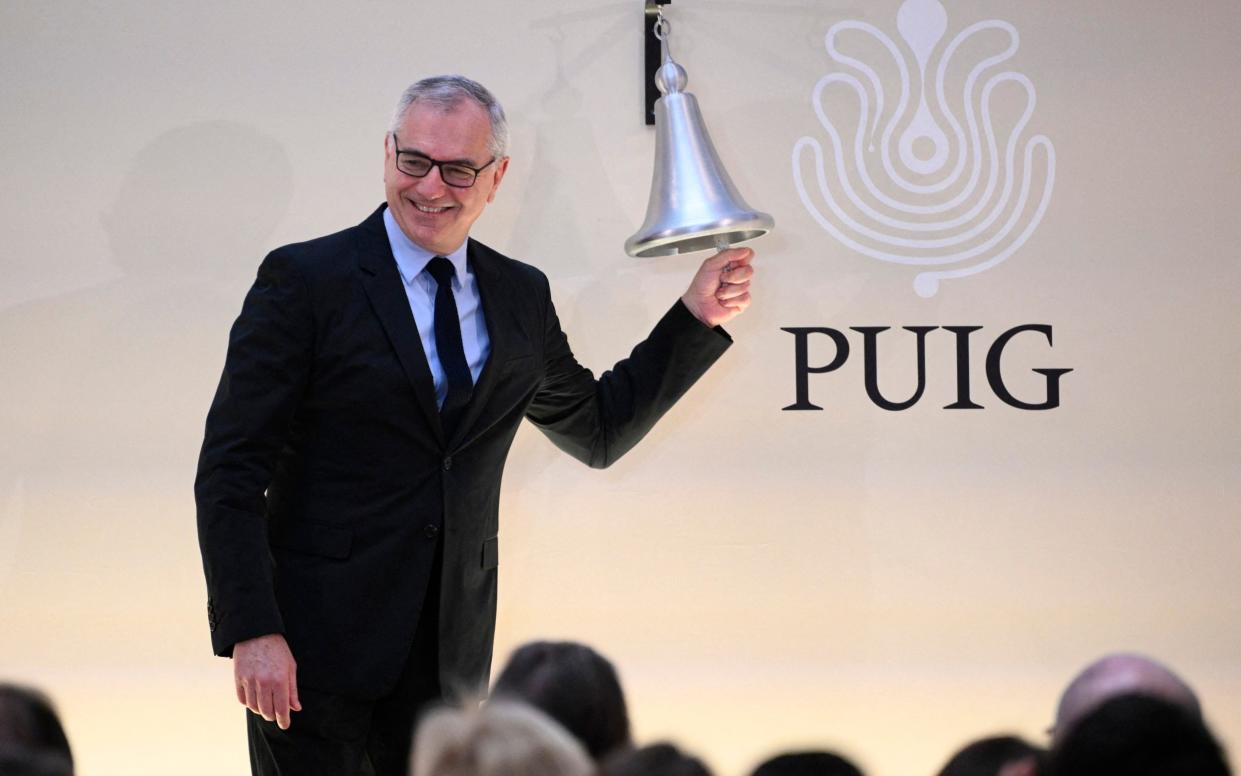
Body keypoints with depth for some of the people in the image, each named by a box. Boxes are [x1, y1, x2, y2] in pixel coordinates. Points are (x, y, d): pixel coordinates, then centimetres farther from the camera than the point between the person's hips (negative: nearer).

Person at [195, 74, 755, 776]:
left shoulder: (521, 297, 11)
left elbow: (598, 430, 25)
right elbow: (230, 474, -8)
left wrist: (697, 317, 15)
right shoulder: (306, 281, -5)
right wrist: (251, 632, -17)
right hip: (317, 651, -4)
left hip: (450, 663, 4)